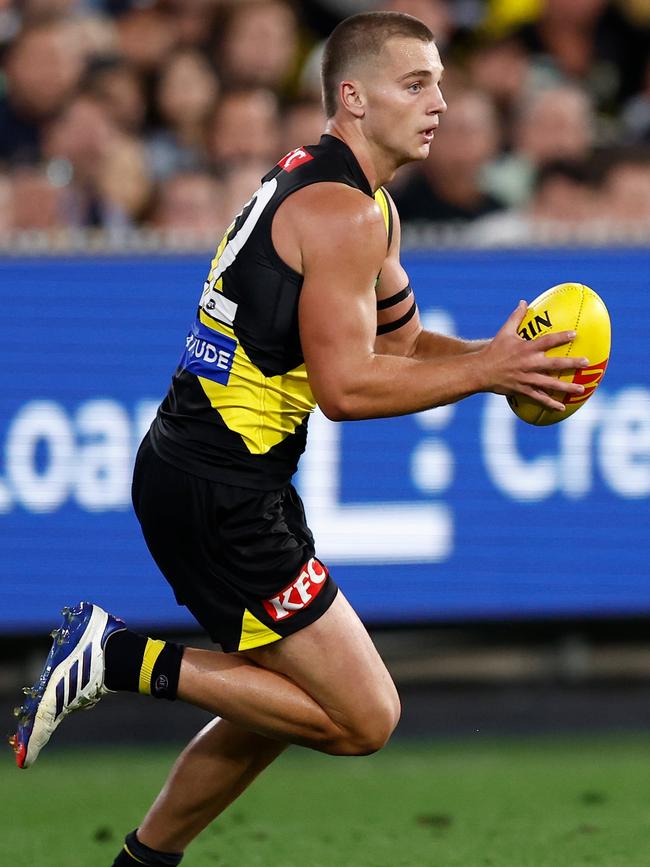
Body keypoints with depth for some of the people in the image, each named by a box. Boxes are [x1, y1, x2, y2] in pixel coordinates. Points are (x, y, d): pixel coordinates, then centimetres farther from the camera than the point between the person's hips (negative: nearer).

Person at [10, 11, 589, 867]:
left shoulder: (361, 202, 17)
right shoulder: (342, 212, -16)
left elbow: (398, 341, 24)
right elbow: (347, 385, -20)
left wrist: (499, 354, 6)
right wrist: (485, 371, -14)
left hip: (190, 471, 11)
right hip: (221, 496, -11)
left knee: (279, 708, 22)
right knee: (363, 717, -8)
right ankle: (126, 659, -7)